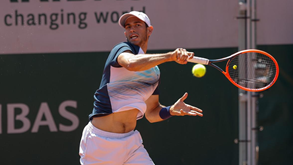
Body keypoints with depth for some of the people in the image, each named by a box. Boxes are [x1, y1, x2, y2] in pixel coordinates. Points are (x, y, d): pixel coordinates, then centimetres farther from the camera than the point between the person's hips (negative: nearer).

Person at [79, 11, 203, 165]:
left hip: (131, 143, 6)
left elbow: (151, 113, 18)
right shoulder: (122, 49, -7)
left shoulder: (154, 72, 13)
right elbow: (131, 63, -33)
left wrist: (171, 110, -3)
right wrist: (171, 56, -38)